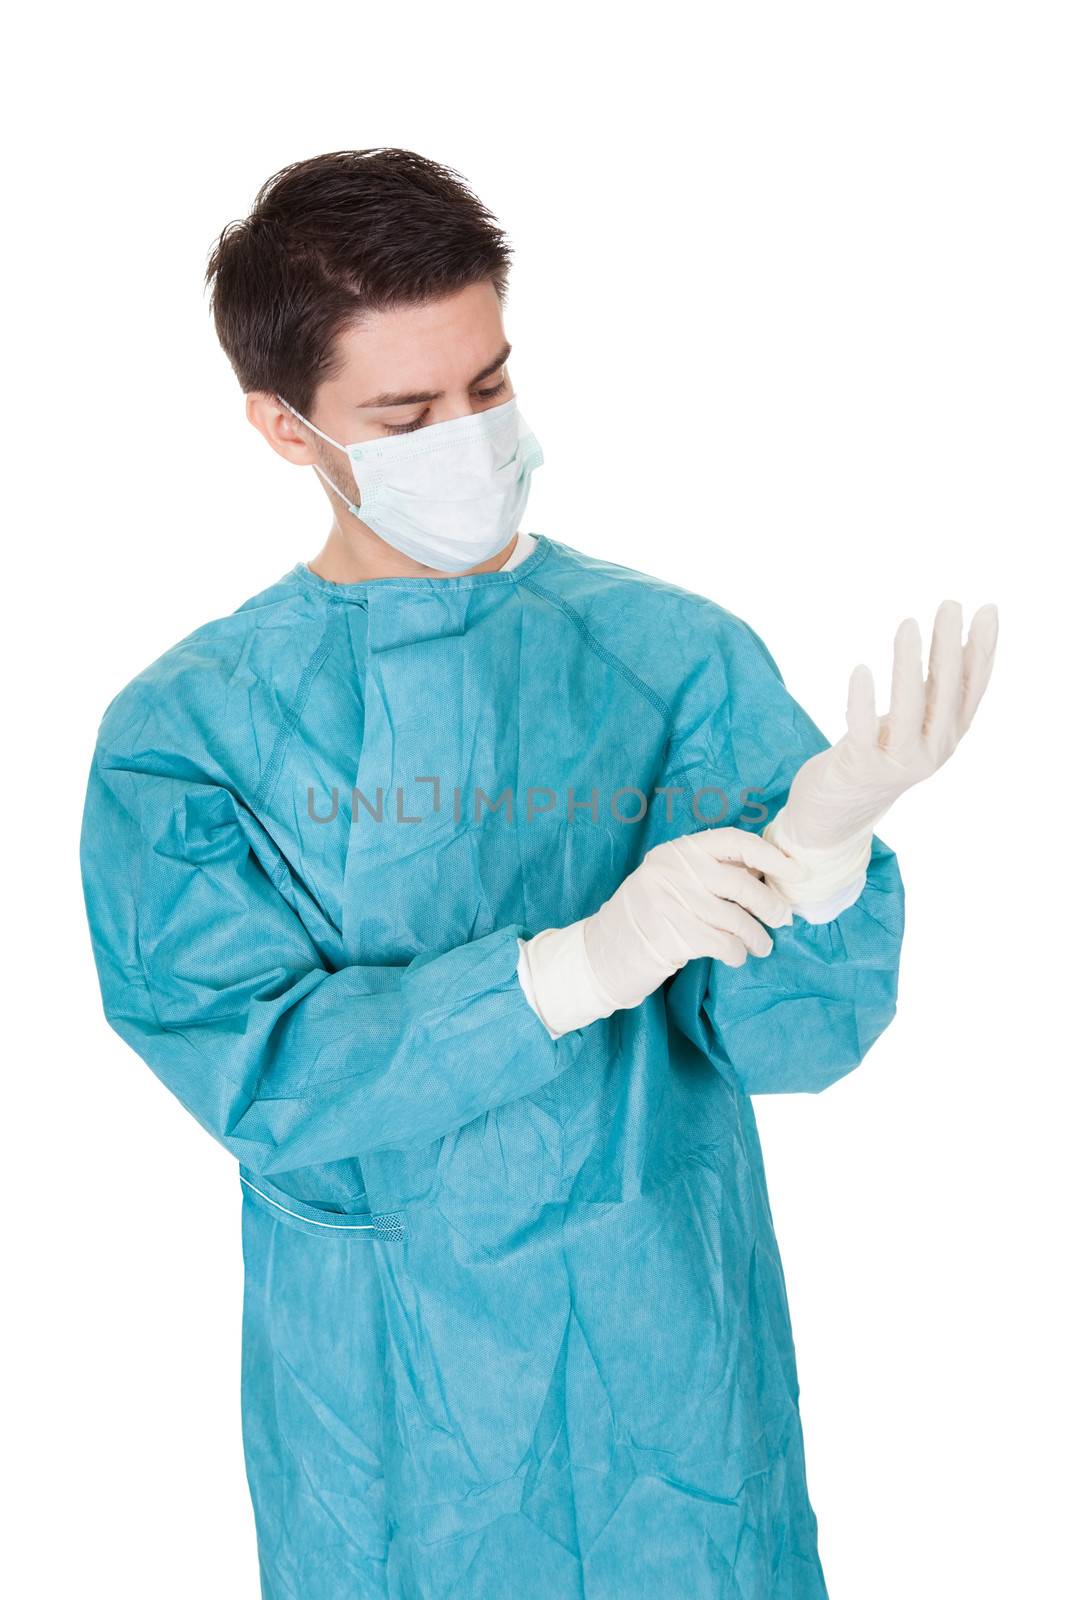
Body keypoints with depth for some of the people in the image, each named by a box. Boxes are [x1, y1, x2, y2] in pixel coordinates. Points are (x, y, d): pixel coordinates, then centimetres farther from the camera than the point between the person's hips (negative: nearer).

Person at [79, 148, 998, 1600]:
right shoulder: (180, 731, -7)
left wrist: (827, 840, -33)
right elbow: (256, 1074, -17)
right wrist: (580, 964, -29)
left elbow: (784, 1041, -12)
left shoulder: (679, 654, -6)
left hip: (672, 1366, 1)